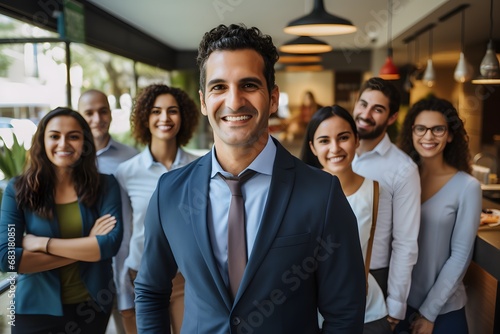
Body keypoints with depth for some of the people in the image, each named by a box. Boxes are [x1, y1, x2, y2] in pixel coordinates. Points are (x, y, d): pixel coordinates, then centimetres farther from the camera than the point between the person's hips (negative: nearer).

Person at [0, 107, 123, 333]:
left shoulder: (105, 185, -7)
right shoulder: (18, 189, -8)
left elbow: (111, 243, -18)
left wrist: (43, 243, -18)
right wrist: (86, 248, -19)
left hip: (93, 304, 1)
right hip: (36, 308, -1)